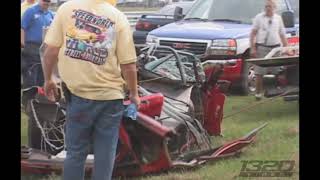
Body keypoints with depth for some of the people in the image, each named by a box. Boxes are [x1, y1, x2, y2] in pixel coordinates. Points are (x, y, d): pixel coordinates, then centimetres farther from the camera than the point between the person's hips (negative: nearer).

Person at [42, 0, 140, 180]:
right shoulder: (118, 17, -4)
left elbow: (51, 50, -5)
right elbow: (128, 64, -5)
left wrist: (48, 79, 10)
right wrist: (134, 94, 9)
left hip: (78, 92, 1)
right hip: (110, 94, 0)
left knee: (76, 150, 11)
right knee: (105, 153, 9)